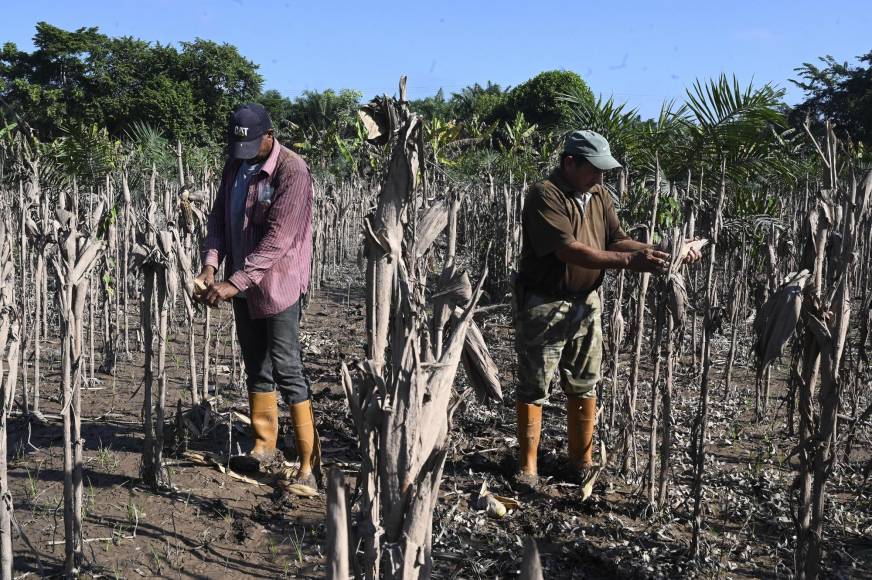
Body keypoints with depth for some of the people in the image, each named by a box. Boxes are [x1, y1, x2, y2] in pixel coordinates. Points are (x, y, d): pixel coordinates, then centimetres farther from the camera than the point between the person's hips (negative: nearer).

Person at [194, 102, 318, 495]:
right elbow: (219, 215, 9)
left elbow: (278, 238, -24)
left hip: (277, 284, -7)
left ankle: (309, 465, -3)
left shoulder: (292, 171, -17)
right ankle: (263, 446, 29)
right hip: (242, 283, 8)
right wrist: (211, 264, -8)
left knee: (286, 370, -8)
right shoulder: (235, 164, 7)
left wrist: (235, 282, -27)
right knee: (255, 367, 16)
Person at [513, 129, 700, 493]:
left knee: (585, 387, 13)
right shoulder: (544, 195, -17)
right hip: (544, 305, -7)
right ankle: (527, 466, 14)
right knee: (534, 388, 2)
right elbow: (568, 250, -27)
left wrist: (663, 251, -11)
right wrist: (629, 262, -31)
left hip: (586, 303, 7)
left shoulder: (598, 195, 8)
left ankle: (582, 462, 26)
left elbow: (616, 240, 4)